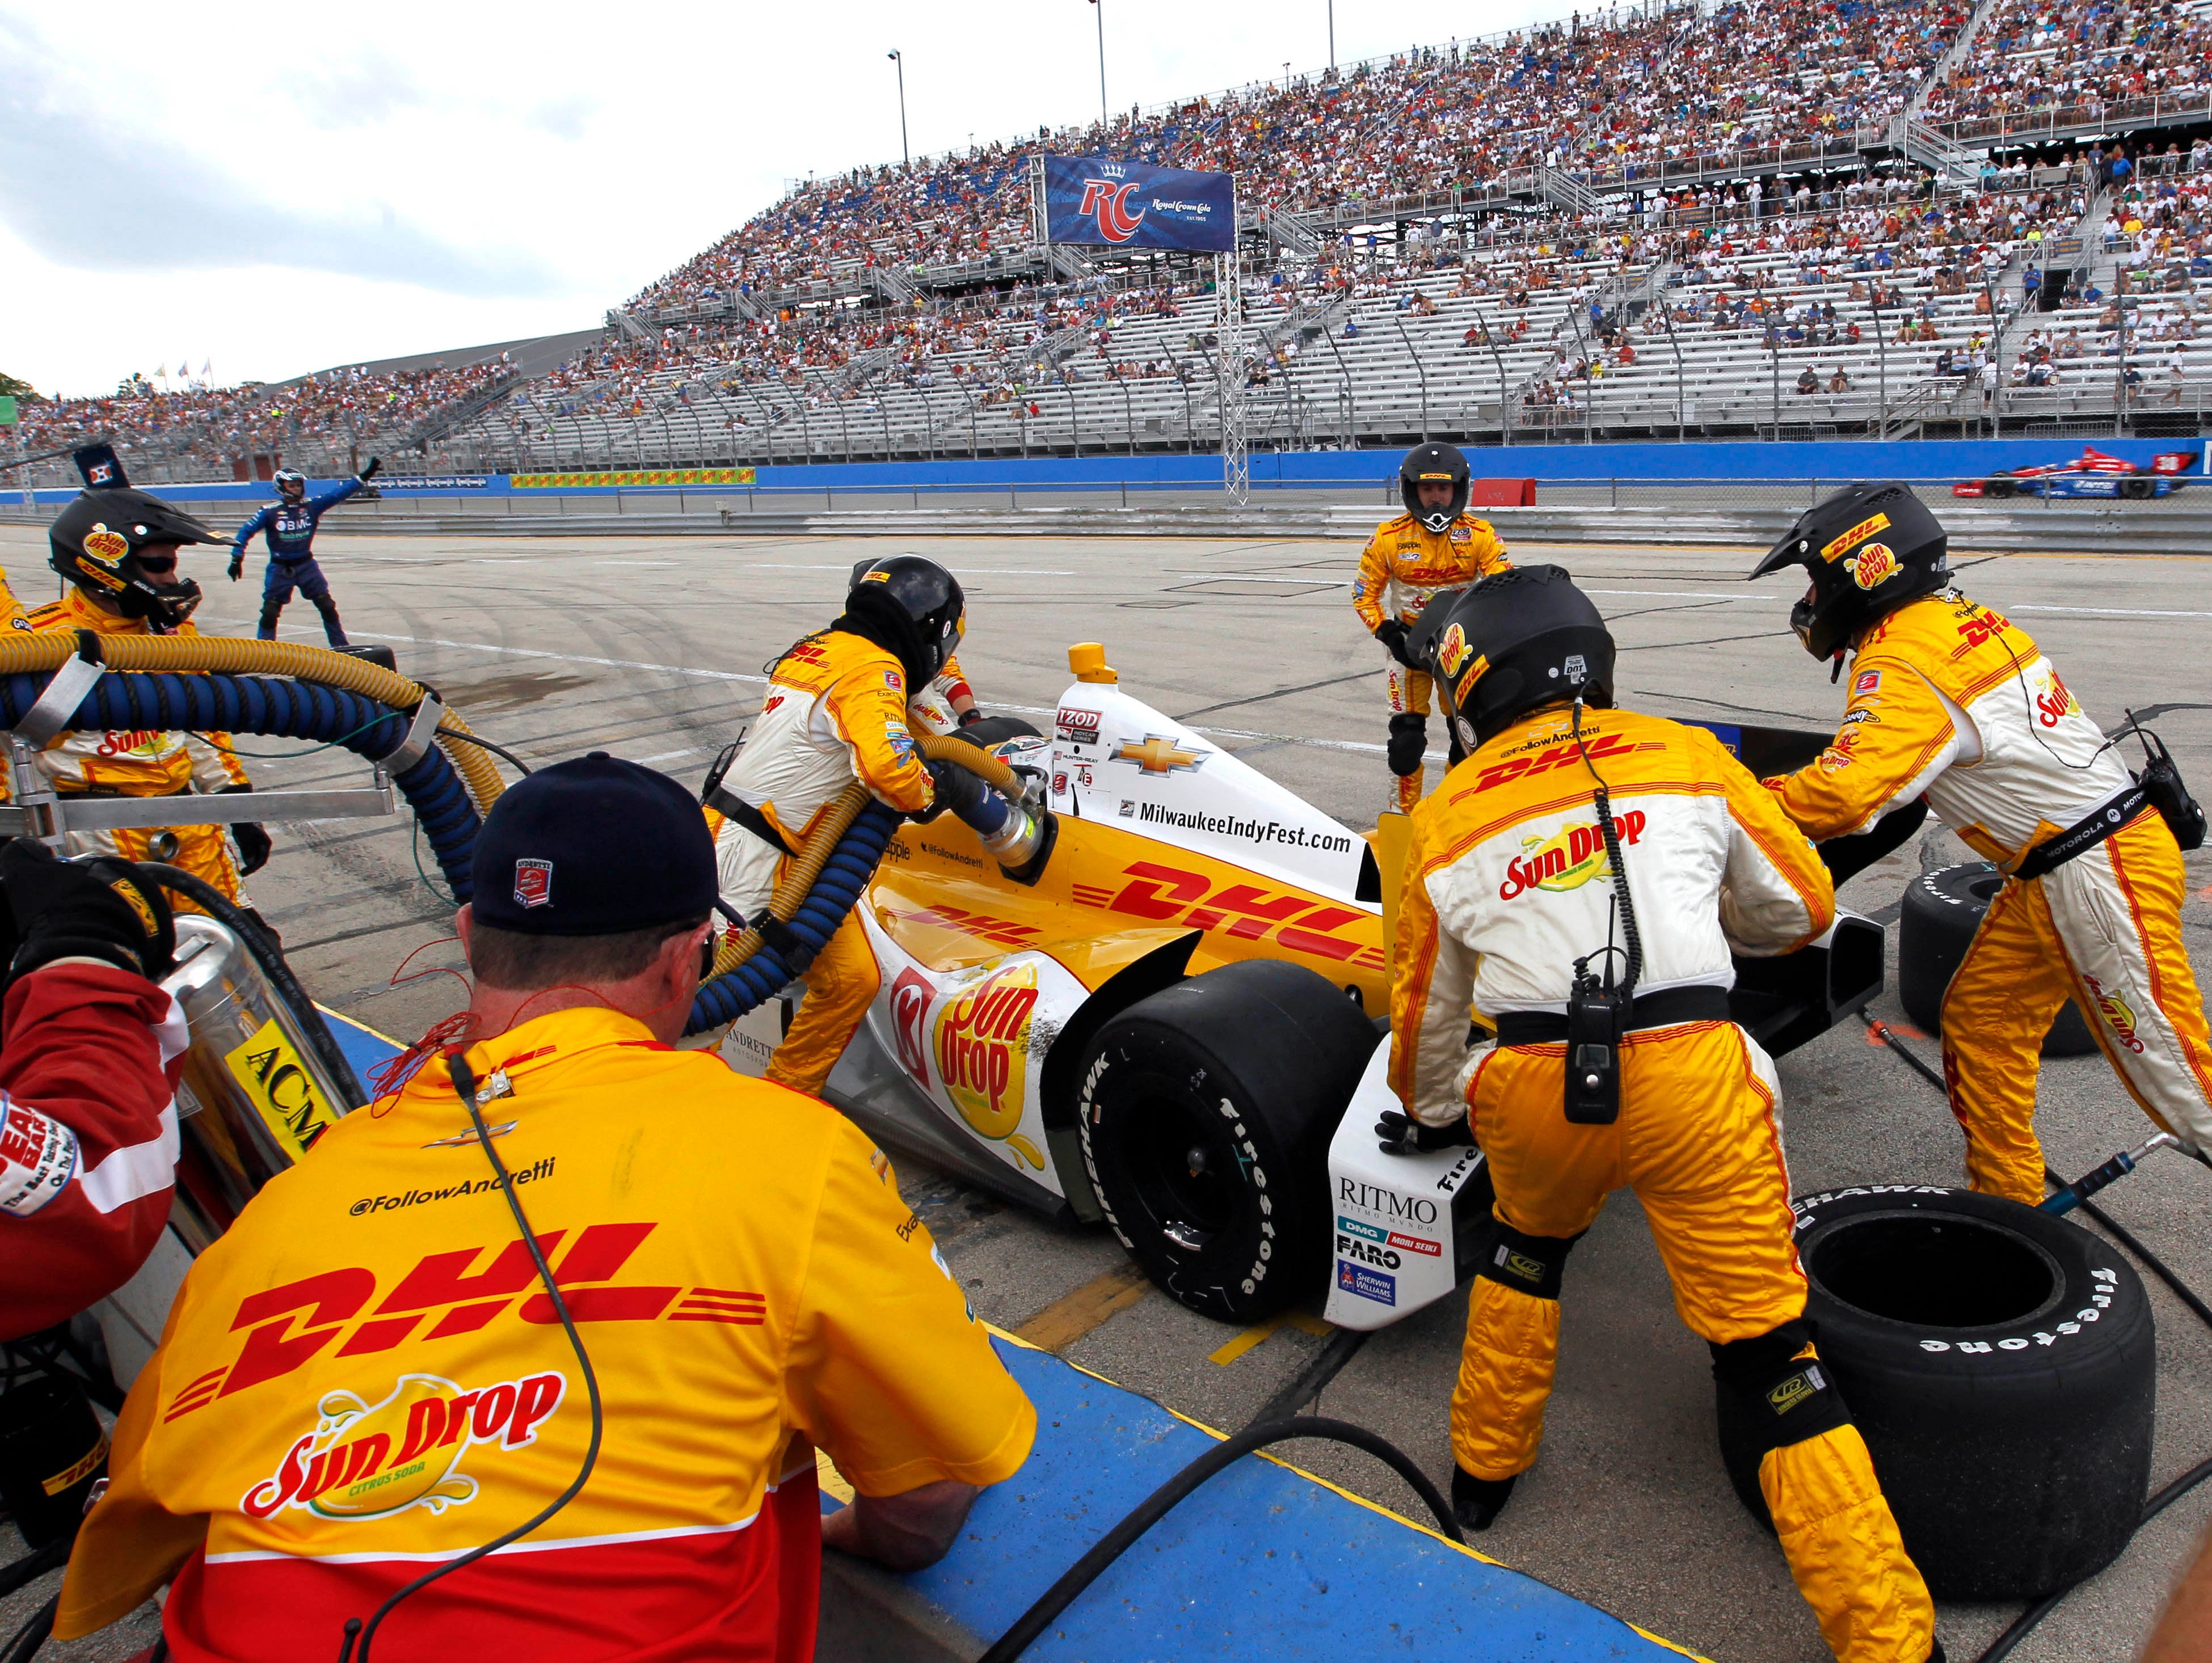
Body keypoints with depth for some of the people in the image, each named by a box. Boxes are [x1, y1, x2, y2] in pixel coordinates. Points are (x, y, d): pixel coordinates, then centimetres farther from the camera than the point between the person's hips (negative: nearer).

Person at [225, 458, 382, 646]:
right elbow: (246, 532, -3)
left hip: (306, 565, 2)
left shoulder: (312, 505, -3)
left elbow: (338, 494, -10)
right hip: (280, 569, -2)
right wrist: (237, 558, -8)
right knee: (270, 613, 1)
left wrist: (363, 477, -19)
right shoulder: (270, 512, -9)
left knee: (328, 606, 1)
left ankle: (341, 646, 13)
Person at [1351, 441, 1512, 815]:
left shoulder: (1479, 535, -6)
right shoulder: (1389, 537, -7)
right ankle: (1403, 813, 9)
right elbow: (1364, 594, -1)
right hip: (1409, 643, -1)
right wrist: (1387, 632, -15)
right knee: (1407, 733, -8)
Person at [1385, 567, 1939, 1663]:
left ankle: (1484, 1468, 44)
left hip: (1534, 1092, 1)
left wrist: (1427, 1115, 42)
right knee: (1769, 1353, 9)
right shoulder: (1689, 758, 13)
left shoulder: (1446, 816, 14)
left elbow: (1426, 1008, 24)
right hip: (1691, 1078, -1)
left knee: (1525, 1245, 32)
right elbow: (1802, 908, 23)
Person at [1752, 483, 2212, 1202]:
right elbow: (1894, 765, 17)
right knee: (1979, 1021, 14)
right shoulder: (1957, 618, 10)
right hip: (2049, 876, 10)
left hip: (2097, 873, -10)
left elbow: (1843, 796, -30)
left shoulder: (1900, 663, -20)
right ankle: (2007, 1198, 25)